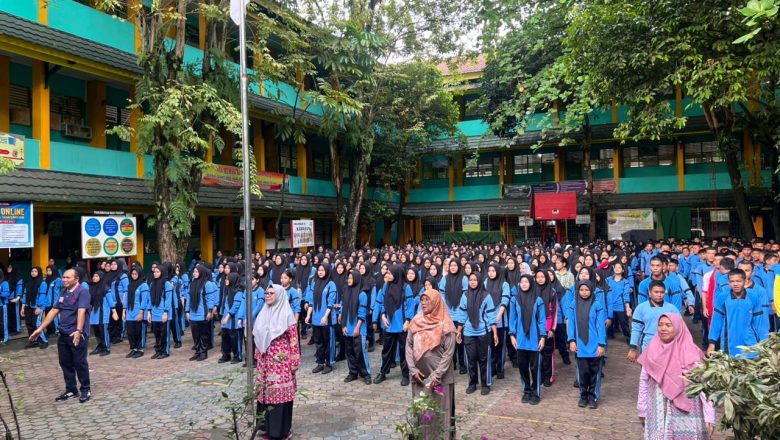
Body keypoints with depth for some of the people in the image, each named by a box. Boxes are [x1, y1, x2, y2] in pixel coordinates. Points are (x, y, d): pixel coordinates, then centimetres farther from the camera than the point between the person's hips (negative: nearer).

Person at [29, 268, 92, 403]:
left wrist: (78, 330, -35)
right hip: (64, 334, 8)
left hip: (78, 334, -8)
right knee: (65, 363, 12)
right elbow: (54, 311, 15)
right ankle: (71, 390, 24)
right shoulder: (63, 292, 11)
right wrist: (41, 328, 12)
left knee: (80, 362, -1)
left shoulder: (83, 291, -13)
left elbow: (81, 311, -25)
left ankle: (86, 390, 13)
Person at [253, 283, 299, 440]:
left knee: (280, 391, -1)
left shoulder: (286, 314, -9)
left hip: (281, 360, -6)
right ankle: (267, 426, 23)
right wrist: (258, 356, 14)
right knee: (265, 390, 10)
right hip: (265, 360, 6)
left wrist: (294, 361, -13)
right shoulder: (264, 313, 8)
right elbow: (258, 337, 15)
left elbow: (293, 339, -11)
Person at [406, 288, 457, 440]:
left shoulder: (445, 325, -10)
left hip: (440, 377, -4)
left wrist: (437, 375, -15)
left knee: (439, 410, 4)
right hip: (420, 375, 4)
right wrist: (413, 369, -5)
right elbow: (409, 346, 5)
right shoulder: (416, 321, 3)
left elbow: (449, 352, -11)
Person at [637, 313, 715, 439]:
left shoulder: (691, 354, -10)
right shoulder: (652, 352, -1)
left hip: (687, 415, -2)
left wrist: (709, 417, -15)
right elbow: (644, 382, 6)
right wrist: (642, 411, 8)